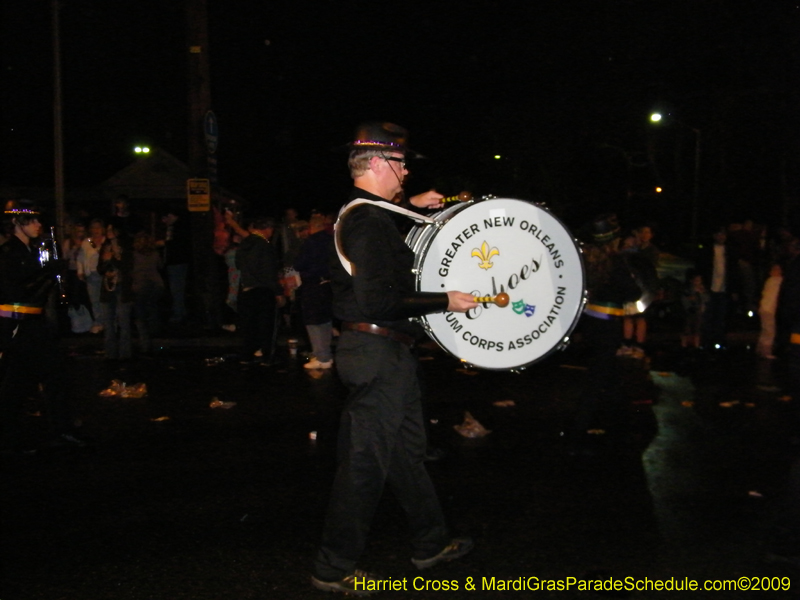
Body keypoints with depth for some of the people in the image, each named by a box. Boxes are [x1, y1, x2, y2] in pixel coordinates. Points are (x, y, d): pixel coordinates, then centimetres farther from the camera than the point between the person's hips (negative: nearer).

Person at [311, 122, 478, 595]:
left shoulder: (365, 213, 12)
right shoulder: (369, 222, -20)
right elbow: (377, 301, -27)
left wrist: (412, 205, 30)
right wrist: (445, 301, -19)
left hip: (389, 352, 11)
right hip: (379, 354, -11)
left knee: (408, 449, 20)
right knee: (366, 462, -1)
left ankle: (431, 543, 36)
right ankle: (334, 569, 13)